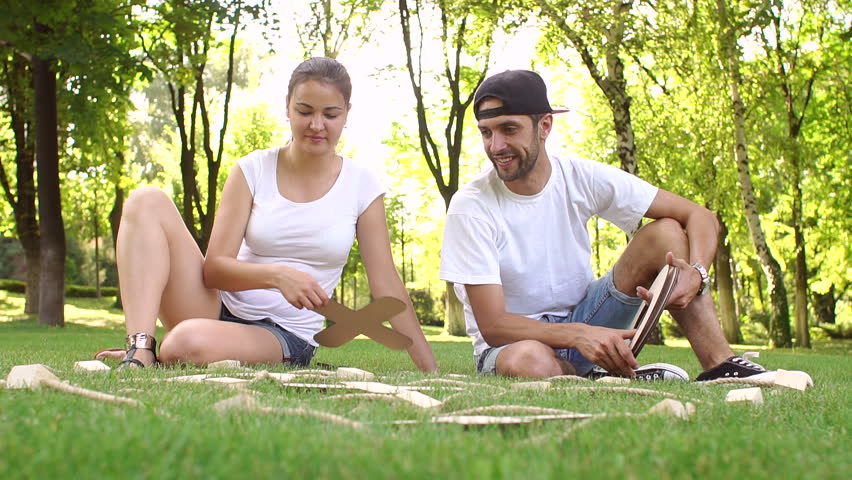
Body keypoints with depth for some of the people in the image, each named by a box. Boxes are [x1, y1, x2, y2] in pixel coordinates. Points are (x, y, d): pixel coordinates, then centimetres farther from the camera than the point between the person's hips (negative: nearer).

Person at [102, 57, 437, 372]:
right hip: (222, 307, 3)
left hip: (285, 337, -3)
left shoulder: (361, 187, 0)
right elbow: (214, 268, -6)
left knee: (189, 342, -39)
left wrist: (431, 370, -4)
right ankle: (139, 353, -26)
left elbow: (386, 285, 1)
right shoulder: (253, 170, 0)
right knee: (148, 201, -19)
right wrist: (277, 275, -26)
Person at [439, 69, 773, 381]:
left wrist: (696, 274, -29)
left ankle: (720, 366, -17)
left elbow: (700, 217, -7)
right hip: (513, 341, -4)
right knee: (529, 362, -42)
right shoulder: (471, 206, -18)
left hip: (583, 316, 4)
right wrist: (577, 335, -38)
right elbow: (492, 325, -22)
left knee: (666, 233, -14)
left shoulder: (583, 178, -9)